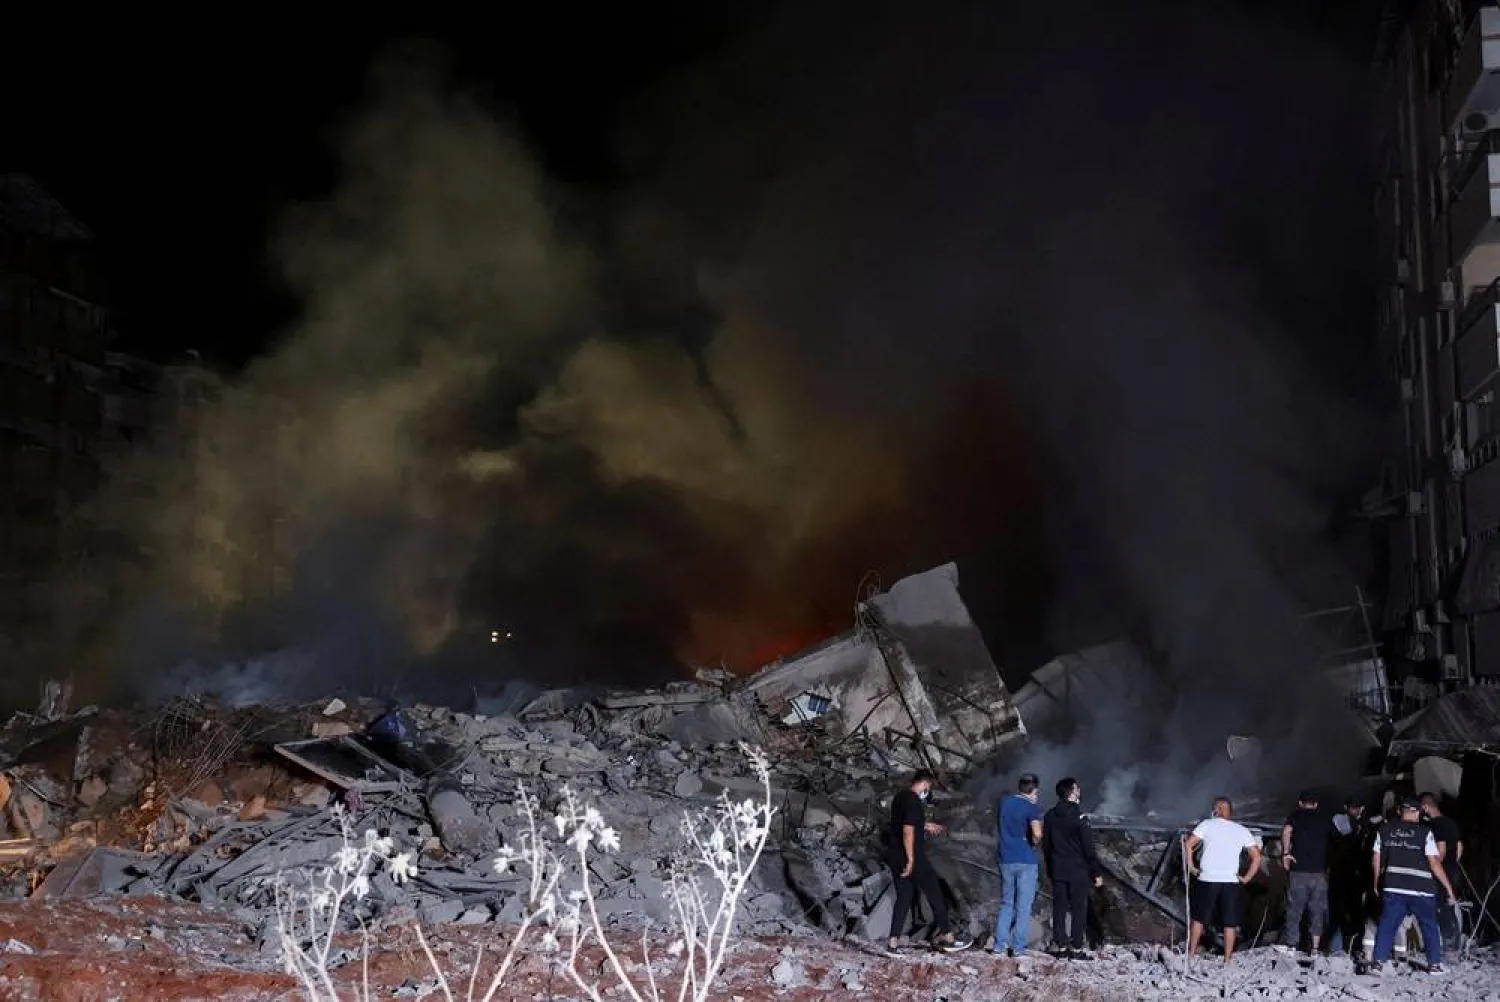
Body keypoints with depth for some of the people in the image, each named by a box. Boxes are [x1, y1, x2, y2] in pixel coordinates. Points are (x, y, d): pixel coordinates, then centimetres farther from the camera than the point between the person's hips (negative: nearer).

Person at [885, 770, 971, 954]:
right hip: (912, 857, -9)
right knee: (935, 895, 6)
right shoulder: (914, 802, -18)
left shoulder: (899, 797, 11)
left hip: (895, 856, 9)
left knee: (903, 898, 11)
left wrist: (926, 826, 31)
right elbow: (908, 831, -25)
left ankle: (894, 943, 6)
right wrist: (911, 860, -24)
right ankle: (946, 938, 14)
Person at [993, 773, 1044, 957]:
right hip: (1026, 860, -5)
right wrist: (1035, 843, -1)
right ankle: (1018, 948, 3)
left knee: (1006, 903, 13)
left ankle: (999, 945, 9)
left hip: (1005, 858, 5)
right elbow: (1037, 834, -25)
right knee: (1023, 906, 4)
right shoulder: (1031, 808, -10)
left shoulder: (1003, 801, 5)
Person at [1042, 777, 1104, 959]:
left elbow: (1046, 845, 13)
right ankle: (1077, 949, 0)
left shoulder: (1050, 816, 7)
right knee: (1078, 909, 0)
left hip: (1057, 871, 6)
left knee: (1059, 908, 8)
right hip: (1078, 871, -6)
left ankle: (1061, 946, 11)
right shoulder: (1079, 816, -13)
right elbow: (1089, 848, -12)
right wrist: (1097, 872, -6)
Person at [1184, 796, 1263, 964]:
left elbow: (1188, 843, -10)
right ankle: (1227, 959, 9)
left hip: (1207, 880, -1)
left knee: (1198, 918, 13)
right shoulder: (1242, 831, 8)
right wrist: (1246, 878, 7)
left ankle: (1191, 953, 18)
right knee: (1230, 923, 8)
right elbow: (1256, 857, 5)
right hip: (1231, 882, 1)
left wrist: (1191, 866, -2)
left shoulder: (1207, 824, 0)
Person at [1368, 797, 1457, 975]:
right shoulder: (1425, 832, -5)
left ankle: (1377, 962, 0)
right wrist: (1448, 888, -3)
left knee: (1386, 925, 6)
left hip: (1393, 887, 2)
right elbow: (1435, 863, -9)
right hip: (1420, 889, -2)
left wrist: (1376, 882, 21)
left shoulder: (1384, 829, 5)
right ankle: (1434, 964, 17)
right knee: (1430, 926, 14)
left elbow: (1376, 859, 8)